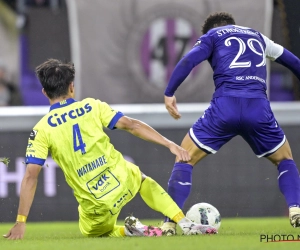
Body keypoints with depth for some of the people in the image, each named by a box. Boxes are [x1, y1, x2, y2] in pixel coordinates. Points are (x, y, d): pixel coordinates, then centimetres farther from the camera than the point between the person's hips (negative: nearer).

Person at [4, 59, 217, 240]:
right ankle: (185, 223, 21)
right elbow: (131, 125, -6)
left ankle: (128, 231, 1)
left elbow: (31, 176, -9)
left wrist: (21, 222, -8)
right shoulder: (92, 107, 0)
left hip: (96, 206, -2)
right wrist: (170, 144, -4)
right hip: (123, 181, 2)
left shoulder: (42, 129, -5)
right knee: (144, 182, 38)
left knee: (92, 234, 32)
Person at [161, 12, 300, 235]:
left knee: (185, 158, 11)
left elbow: (189, 61, 1)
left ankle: (171, 222, -1)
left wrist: (169, 93, -1)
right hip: (259, 107, 3)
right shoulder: (257, 36, 31)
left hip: (225, 106, -2)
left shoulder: (212, 35, 20)